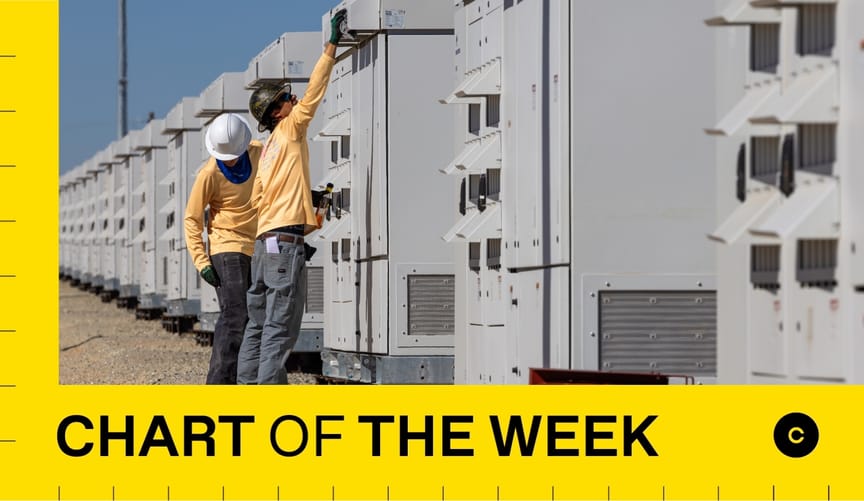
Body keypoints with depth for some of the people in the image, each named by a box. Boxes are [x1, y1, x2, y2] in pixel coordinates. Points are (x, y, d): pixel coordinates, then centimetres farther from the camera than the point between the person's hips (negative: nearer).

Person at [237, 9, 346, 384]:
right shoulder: (289, 131, -2)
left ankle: (247, 385, 11)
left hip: (265, 241, 9)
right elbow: (314, 92, -10)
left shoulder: (269, 149, 19)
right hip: (285, 241, -9)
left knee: (259, 322, 11)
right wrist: (331, 46, -8)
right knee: (280, 326, -10)